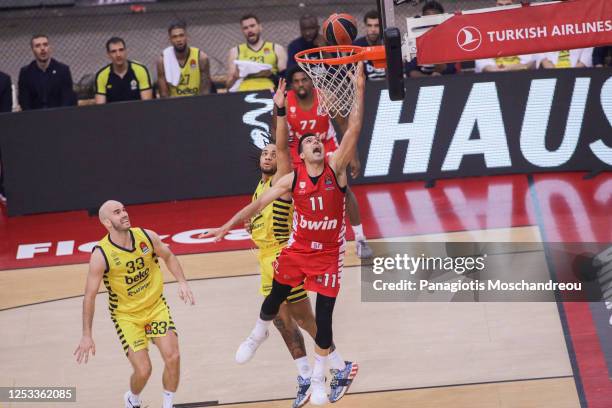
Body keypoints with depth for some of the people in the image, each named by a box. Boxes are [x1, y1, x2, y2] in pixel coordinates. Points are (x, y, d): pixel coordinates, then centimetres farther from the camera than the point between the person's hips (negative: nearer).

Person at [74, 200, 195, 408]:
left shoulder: (147, 237, -12)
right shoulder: (101, 255, -23)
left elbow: (168, 256, 9)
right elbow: (90, 296, -16)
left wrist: (182, 282, -4)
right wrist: (87, 335, -16)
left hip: (156, 306, 3)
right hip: (127, 315, -3)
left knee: (173, 358, -10)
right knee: (143, 370, -9)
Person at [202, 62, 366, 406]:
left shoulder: (335, 167, -11)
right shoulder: (292, 179, -6)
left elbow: (354, 130, -20)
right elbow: (259, 203, -1)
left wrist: (360, 91, -28)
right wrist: (228, 226, -6)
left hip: (329, 254, -2)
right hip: (298, 248, 2)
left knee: (323, 316, -3)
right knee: (275, 297, 19)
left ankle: (320, 375, 17)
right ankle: (259, 333, 53)